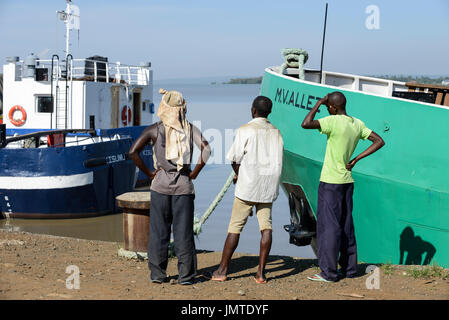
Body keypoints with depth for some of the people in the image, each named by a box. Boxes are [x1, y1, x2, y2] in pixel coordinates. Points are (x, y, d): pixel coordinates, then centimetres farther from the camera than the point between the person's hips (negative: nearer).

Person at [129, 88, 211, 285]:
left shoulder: (154, 130, -1)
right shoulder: (191, 129, 2)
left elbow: (133, 152, -9)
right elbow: (206, 150, -12)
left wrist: (148, 173, -1)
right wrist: (194, 174, -4)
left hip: (160, 185, 0)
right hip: (184, 187, 0)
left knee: (158, 231, 7)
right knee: (183, 232, 5)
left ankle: (157, 274, 10)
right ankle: (186, 275, 6)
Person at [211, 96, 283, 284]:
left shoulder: (245, 130, -7)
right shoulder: (276, 133, 9)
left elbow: (235, 159, -7)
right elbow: (277, 161, 11)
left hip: (248, 185, -4)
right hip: (268, 187, 4)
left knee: (235, 227, 1)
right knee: (266, 227, 3)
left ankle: (222, 270, 5)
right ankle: (261, 273, 0)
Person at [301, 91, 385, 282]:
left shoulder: (333, 122, -16)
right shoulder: (358, 124, 6)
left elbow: (305, 124, -24)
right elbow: (379, 141, 9)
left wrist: (317, 104, -11)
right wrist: (356, 159, 5)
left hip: (331, 182, -8)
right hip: (347, 181, 8)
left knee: (329, 226, -3)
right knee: (346, 225, 14)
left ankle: (329, 272, 0)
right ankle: (349, 268, 20)